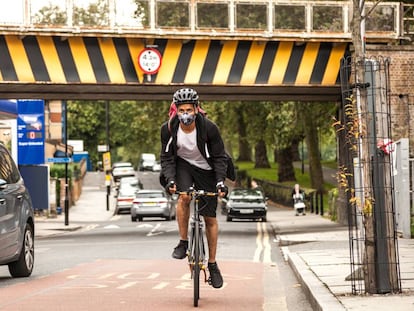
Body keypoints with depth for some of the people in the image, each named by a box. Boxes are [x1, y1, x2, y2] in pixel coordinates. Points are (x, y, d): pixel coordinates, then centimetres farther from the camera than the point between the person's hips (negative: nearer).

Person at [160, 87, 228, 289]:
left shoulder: (209, 128, -25)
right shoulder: (168, 129, -19)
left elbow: (219, 157, -16)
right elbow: (166, 157, -11)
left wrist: (220, 181, -28)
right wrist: (170, 179, -27)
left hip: (206, 170, 0)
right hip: (182, 165, 0)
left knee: (210, 218, 2)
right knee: (184, 197, -31)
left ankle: (212, 265, 14)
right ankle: (183, 242, -13)